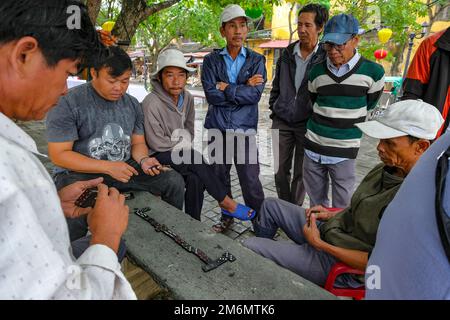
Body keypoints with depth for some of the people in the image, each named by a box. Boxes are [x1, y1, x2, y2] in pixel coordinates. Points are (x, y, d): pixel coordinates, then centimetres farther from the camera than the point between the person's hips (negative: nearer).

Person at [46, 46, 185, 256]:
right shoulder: (68, 103, -10)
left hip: (124, 168, 5)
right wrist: (108, 167, -20)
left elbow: (137, 142, 13)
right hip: (80, 173, -5)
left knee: (174, 180, -9)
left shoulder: (132, 104, 8)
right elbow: (59, 154, -12)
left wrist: (143, 160, -11)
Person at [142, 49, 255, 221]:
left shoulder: (187, 97, 0)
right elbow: (156, 143, -18)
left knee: (195, 178, -23)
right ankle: (225, 202, -12)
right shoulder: (152, 104, -21)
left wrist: (183, 139, -9)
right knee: (196, 159, -27)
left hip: (179, 153, 5)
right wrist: (182, 143, -7)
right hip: (158, 155, -5)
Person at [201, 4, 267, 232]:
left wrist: (226, 89, -9)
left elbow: (255, 95, -12)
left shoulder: (256, 61, 3)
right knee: (220, 176, 13)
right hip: (217, 128, 2)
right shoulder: (211, 60, 4)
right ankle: (226, 216, 32)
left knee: (250, 180, 0)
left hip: (245, 129, -2)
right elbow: (211, 94, -10)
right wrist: (243, 89, -10)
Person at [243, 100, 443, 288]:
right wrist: (333, 214, 4)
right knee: (270, 205, 15)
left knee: (250, 246, -12)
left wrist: (319, 244, -20)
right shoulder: (389, 167, -2)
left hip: (341, 264, -8)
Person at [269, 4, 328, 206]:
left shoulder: (325, 57, -6)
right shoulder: (287, 54, 6)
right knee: (280, 170, 10)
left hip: (307, 123, -3)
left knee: (301, 172, 8)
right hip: (282, 121, 3)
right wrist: (274, 110, 10)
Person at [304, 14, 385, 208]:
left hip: (344, 151, -2)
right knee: (316, 204, 15)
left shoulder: (372, 72, -7)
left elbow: (368, 105, 10)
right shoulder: (317, 72, 2)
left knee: (342, 207, 6)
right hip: (313, 147, 3)